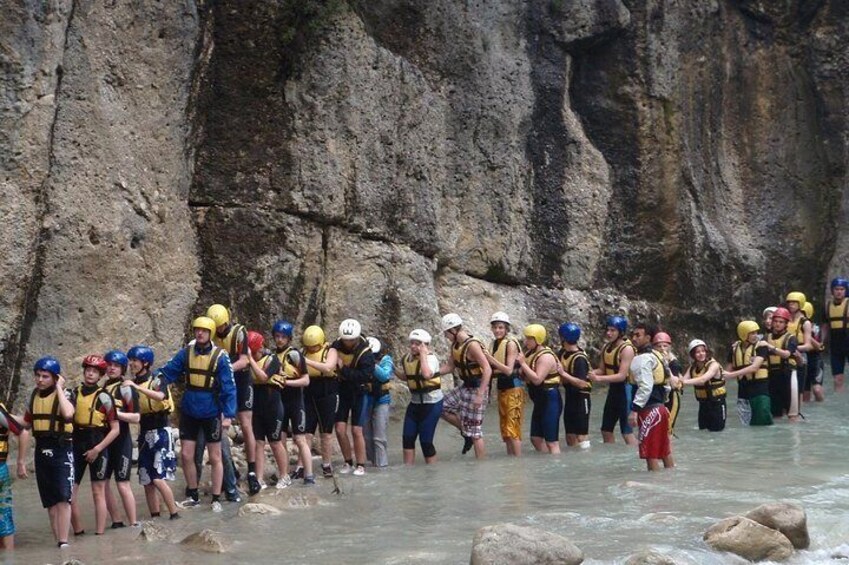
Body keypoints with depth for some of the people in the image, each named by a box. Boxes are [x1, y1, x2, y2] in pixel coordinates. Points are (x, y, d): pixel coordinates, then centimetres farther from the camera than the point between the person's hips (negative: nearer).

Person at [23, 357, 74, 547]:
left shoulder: (63, 394, -8)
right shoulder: (34, 395, 10)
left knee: (63, 498, -12)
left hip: (61, 449, -6)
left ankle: (64, 542, -12)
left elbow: (68, 413, -30)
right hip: (41, 450, 6)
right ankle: (58, 541, 15)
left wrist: (59, 388, -20)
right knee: (50, 500, 9)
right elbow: (27, 422, 23)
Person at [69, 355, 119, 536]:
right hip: (77, 444, 4)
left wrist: (97, 449, -12)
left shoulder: (103, 397, -6)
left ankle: (99, 534, 4)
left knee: (98, 492, 1)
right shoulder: (75, 393, 7)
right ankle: (78, 532, 13)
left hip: (97, 446, -4)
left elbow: (115, 429, -6)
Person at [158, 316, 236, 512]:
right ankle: (192, 496, 24)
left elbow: (228, 387, -10)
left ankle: (216, 499, 16)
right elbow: (167, 372, -2)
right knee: (186, 455, 7)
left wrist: (228, 415, -15)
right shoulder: (186, 353, -2)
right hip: (189, 412, 3)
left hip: (211, 413, -3)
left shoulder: (220, 356, -11)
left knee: (215, 457, 5)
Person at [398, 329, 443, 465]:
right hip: (415, 402, 7)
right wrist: (393, 368, 6)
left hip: (431, 404, -7)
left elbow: (427, 374, -37)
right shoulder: (407, 358, 5)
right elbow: (405, 376, 21)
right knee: (407, 437, 2)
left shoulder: (430, 358, -16)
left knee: (426, 441, -3)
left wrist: (423, 355, -28)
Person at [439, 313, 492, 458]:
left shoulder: (472, 345, -22)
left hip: (477, 388, -9)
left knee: (474, 431, -5)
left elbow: (487, 370, -25)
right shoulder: (455, 345, 5)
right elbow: (449, 367, 14)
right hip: (465, 387, 9)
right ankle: (465, 432, 20)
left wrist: (480, 395, -27)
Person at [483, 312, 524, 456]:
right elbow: (493, 370, 9)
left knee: (512, 428, -9)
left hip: (513, 388, -8)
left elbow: (509, 370, -18)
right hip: (501, 387, 8)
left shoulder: (511, 343, -13)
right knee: (504, 428, 11)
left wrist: (491, 359, -25)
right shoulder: (494, 344, 8)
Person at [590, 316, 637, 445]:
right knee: (606, 430, 15)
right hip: (613, 388, 9)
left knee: (627, 431, -7)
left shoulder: (626, 348, -17)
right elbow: (602, 369, 9)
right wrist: (592, 373, -12)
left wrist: (599, 378, -29)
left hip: (624, 389, -9)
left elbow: (622, 375, -22)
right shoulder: (607, 347, 6)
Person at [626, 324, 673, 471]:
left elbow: (645, 387, -23)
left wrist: (634, 409, -23)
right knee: (664, 452, 17)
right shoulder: (656, 356, 17)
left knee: (651, 454, -7)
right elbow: (666, 385, 20)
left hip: (649, 410, -10)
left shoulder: (643, 359, -14)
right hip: (660, 407, 10)